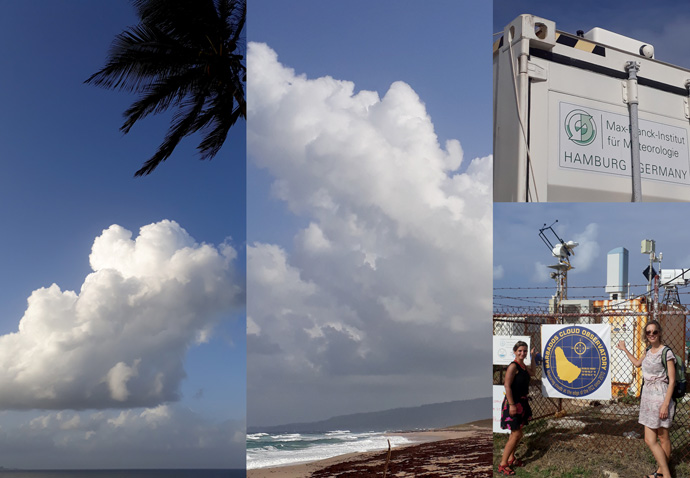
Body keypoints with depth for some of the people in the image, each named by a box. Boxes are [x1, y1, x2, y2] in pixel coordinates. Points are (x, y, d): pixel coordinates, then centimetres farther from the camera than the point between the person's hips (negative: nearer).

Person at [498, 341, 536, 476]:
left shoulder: (523, 365, 9)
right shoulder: (513, 366, -18)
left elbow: (531, 373, 31)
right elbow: (507, 386, -23)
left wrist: (533, 357, 23)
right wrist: (512, 404, -25)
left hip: (521, 402, 9)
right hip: (513, 403, -9)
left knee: (517, 433, 16)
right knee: (516, 434, -9)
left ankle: (511, 459, 30)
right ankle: (502, 465, -3)